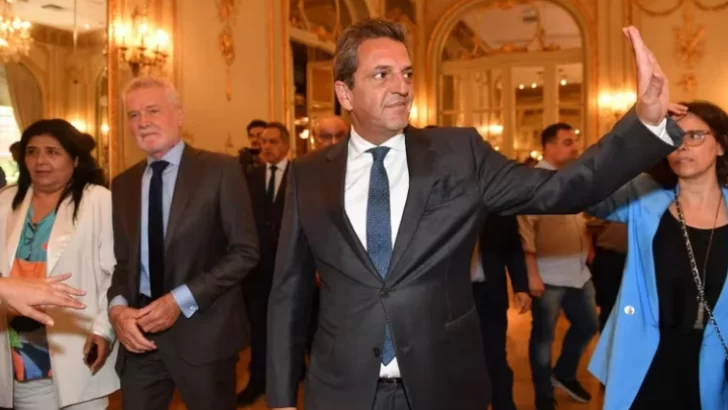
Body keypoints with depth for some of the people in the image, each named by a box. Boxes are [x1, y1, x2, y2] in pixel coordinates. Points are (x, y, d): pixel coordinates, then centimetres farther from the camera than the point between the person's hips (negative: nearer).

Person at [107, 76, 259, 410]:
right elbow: (122, 260, 12)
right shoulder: (123, 184, 9)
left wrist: (181, 299, -15)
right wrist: (118, 306, -8)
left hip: (203, 330, -3)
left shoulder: (220, 170, -6)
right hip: (139, 330, 4)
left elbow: (245, 251, -10)